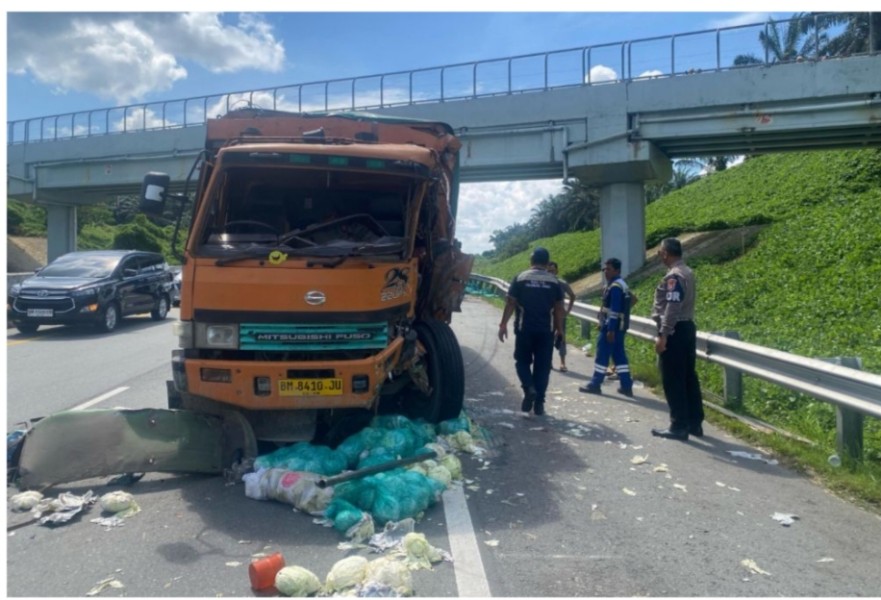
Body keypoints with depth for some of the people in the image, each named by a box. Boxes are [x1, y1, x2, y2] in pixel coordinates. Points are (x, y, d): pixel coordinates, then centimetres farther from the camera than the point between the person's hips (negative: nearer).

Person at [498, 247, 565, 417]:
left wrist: (503, 324, 2)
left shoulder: (520, 278, -1)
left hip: (524, 328, -1)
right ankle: (539, 403, 8)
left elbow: (510, 303, -3)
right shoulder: (554, 281, 3)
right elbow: (558, 308, 3)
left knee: (522, 361, 14)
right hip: (546, 330, 1)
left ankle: (529, 388, -10)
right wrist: (560, 329, 10)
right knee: (542, 366, 7)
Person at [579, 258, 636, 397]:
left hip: (611, 327, -10)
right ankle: (626, 386, 11)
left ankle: (595, 384, 6)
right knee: (619, 355, 10)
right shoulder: (622, 284, 16)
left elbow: (614, 310, -22)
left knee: (602, 355, -2)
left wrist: (610, 329, -23)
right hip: (619, 326, 10)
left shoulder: (615, 287, -17)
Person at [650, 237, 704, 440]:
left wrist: (662, 335, -23)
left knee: (673, 380, -3)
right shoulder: (687, 272, 14)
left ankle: (679, 426, 3)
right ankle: (695, 423, 20)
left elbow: (672, 308, -24)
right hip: (687, 328, 10)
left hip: (674, 331, -10)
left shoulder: (674, 276, -18)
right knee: (688, 377, 13)